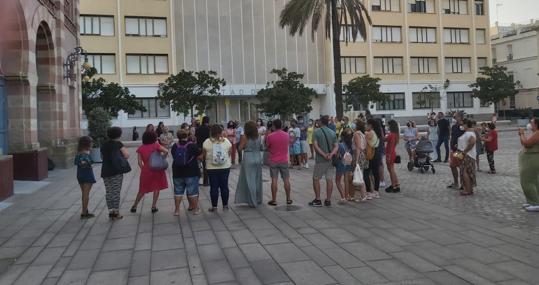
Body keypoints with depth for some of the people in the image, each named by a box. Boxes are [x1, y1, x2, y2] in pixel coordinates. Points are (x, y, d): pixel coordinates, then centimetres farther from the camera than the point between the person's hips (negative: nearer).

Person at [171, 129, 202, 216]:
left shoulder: (174, 146, 0)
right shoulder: (192, 145, -12)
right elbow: (200, 156, -9)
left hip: (178, 173, 3)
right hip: (192, 173, -3)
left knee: (178, 191, 11)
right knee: (193, 192, 6)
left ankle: (177, 210, 14)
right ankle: (195, 209, 12)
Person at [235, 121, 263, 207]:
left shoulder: (245, 137, -9)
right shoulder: (258, 137, 2)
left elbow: (240, 148, -9)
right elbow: (261, 147, 7)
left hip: (248, 160, -4)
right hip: (258, 159, 4)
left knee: (249, 181, 1)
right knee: (257, 180, 16)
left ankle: (252, 202, 1)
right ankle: (258, 199, 27)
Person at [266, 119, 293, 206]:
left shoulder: (270, 136, -13)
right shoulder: (286, 135, -2)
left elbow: (267, 146, 0)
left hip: (273, 161, -2)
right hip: (284, 160, 2)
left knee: (274, 180, 2)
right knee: (286, 180, 8)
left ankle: (274, 200, 5)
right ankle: (288, 199, 15)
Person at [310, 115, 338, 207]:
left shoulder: (317, 132, -6)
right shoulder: (333, 133, 7)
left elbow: (316, 146, -15)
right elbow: (336, 146, -1)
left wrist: (324, 155, -17)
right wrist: (331, 154, -14)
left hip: (320, 159, -4)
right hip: (331, 160, 4)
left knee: (316, 179, 8)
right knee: (329, 179, 6)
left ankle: (317, 200, 8)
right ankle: (328, 200, 10)